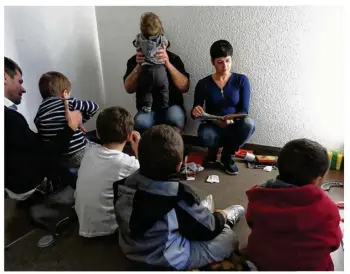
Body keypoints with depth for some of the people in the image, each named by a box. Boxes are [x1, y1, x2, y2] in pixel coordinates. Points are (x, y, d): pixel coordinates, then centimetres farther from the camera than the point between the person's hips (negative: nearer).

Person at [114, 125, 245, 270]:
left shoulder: (126, 182, -15)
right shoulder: (179, 195, -31)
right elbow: (208, 229, -14)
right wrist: (221, 216, 7)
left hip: (130, 249, 6)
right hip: (170, 261, -6)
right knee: (229, 237, 7)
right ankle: (228, 218, 32)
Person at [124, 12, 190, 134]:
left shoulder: (173, 58, 0)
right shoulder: (134, 60, 4)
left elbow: (184, 87, -12)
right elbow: (129, 89, -7)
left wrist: (168, 64, -25)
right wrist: (139, 66, -23)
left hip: (171, 108, 0)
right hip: (147, 109, 0)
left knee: (175, 115, -35)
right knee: (141, 121, -33)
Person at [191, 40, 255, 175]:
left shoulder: (241, 80, -4)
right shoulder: (203, 84, -4)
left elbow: (244, 111, -9)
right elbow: (195, 112, -2)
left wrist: (231, 120, -31)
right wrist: (195, 112, -29)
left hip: (233, 127, 1)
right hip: (213, 127, -1)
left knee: (248, 123, -33)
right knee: (205, 135, -37)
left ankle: (227, 155, -4)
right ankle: (214, 148, 5)